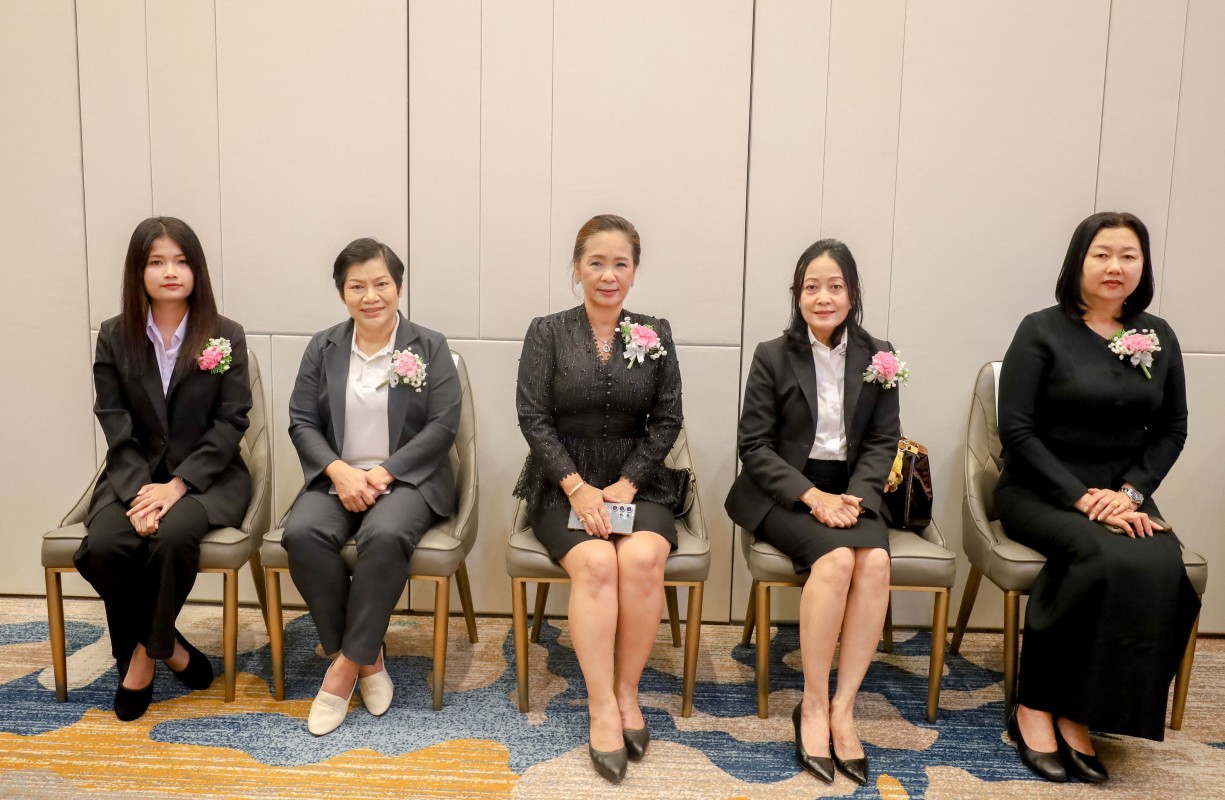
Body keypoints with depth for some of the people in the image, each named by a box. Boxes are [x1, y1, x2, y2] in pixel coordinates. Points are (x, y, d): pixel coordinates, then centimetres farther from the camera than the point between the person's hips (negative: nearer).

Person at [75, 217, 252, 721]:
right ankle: (168, 646, -3)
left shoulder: (226, 336, -1)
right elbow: (117, 428, -2)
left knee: (174, 535, -33)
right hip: (134, 474, 2)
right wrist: (140, 492, -18)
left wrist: (178, 485, -18)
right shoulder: (115, 337, 4)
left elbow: (230, 423, -6)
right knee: (103, 546, -27)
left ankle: (144, 656, -8)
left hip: (208, 475, -2)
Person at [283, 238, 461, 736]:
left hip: (407, 479, -3)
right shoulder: (323, 348, 12)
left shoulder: (430, 348, 4)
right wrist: (339, 471, -13)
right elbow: (301, 421, 6)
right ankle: (368, 658, -13)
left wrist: (385, 472, -15)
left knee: (385, 536, -35)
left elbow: (443, 425, -4)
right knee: (302, 534, -29)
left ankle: (348, 664, -17)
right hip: (337, 478, 3)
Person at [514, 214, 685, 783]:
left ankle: (626, 690, -9)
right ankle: (602, 708, -19)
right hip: (563, 482, -1)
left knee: (642, 558, -28)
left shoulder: (655, 334, 8)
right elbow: (533, 417, -4)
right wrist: (578, 487, -15)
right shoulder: (548, 332, 3)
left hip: (635, 482, 1)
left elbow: (666, 420, 4)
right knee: (596, 561, -29)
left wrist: (625, 485, -10)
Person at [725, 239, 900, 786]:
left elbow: (883, 442, 5)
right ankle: (813, 705, -18)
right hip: (783, 491, -3)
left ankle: (841, 707, -21)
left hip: (851, 491, 3)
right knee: (837, 557, -31)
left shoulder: (877, 356, 7)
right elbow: (755, 445, -5)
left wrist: (855, 496, -13)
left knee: (875, 561, -29)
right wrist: (812, 495, -18)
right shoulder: (773, 356, -1)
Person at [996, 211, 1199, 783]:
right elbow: (1016, 430, -9)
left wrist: (1132, 491, -5)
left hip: (1121, 495, 4)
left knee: (1162, 565, -28)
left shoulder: (1157, 337, 11)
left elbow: (1171, 430, 13)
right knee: (1115, 559, -32)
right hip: (1040, 493, -4)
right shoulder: (1042, 331, -3)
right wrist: (1081, 497, -16)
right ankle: (1035, 707, -16)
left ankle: (1075, 714, -16)